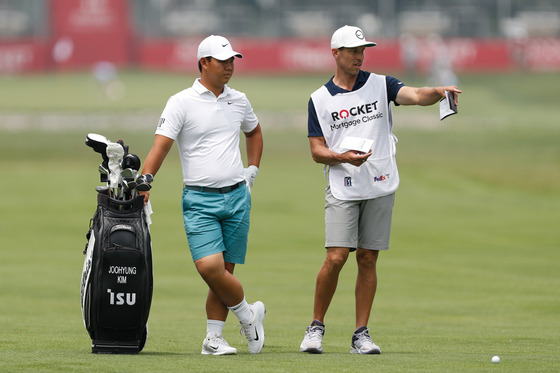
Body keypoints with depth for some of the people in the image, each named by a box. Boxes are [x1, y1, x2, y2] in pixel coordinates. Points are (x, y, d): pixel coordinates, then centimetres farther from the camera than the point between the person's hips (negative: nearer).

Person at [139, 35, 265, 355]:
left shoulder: (239, 101, 11)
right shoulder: (182, 103, -4)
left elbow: (254, 132, 32)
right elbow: (161, 146, -11)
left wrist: (252, 171, 21)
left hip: (237, 196, 4)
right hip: (200, 199, -4)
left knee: (224, 270, 3)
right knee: (209, 267, -17)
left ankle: (214, 339, 10)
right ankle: (248, 313, 5)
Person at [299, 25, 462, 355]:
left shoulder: (380, 85, 6)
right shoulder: (320, 99, 5)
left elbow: (416, 95, -12)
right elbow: (317, 150, 4)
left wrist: (438, 92, -33)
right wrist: (343, 157, -16)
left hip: (380, 188, 1)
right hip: (343, 191, -1)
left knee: (368, 259, 2)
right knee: (336, 258, -11)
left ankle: (361, 334, 7)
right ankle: (316, 327, 4)